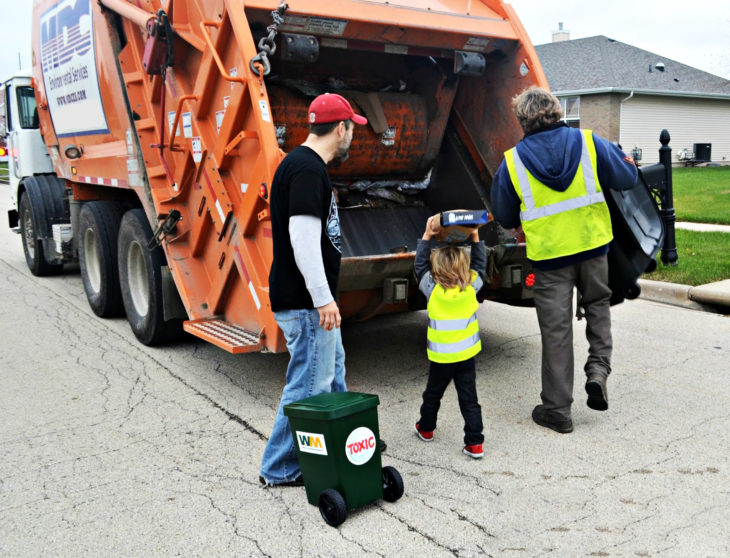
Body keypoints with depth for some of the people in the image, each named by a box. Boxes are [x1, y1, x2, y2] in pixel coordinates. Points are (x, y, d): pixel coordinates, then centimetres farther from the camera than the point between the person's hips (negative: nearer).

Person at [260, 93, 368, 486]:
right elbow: (303, 238, -26)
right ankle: (280, 469, 14)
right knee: (308, 387, 0)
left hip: (310, 299, 11)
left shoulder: (302, 164, 14)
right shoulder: (307, 169, -19)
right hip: (304, 303, -11)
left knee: (331, 372, 22)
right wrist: (323, 299, -23)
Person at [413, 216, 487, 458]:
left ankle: (426, 428, 38)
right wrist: (475, 237, 9)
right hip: (467, 354, 1)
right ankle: (475, 443, 3)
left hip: (441, 356, -1)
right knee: (469, 398, 5)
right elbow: (479, 265, 9)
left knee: (432, 394, 19)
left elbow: (420, 265, -1)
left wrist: (427, 236, 0)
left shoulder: (432, 289, -13)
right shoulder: (471, 286, -9)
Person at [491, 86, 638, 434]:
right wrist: (628, 163, 27)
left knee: (556, 330, 6)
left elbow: (504, 218, 2)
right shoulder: (588, 142, -4)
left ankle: (557, 409, 16)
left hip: (549, 255, -1)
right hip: (593, 246, 2)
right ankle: (598, 370, 10)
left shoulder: (512, 161, -6)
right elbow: (626, 179, 4)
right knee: (598, 304, 27)